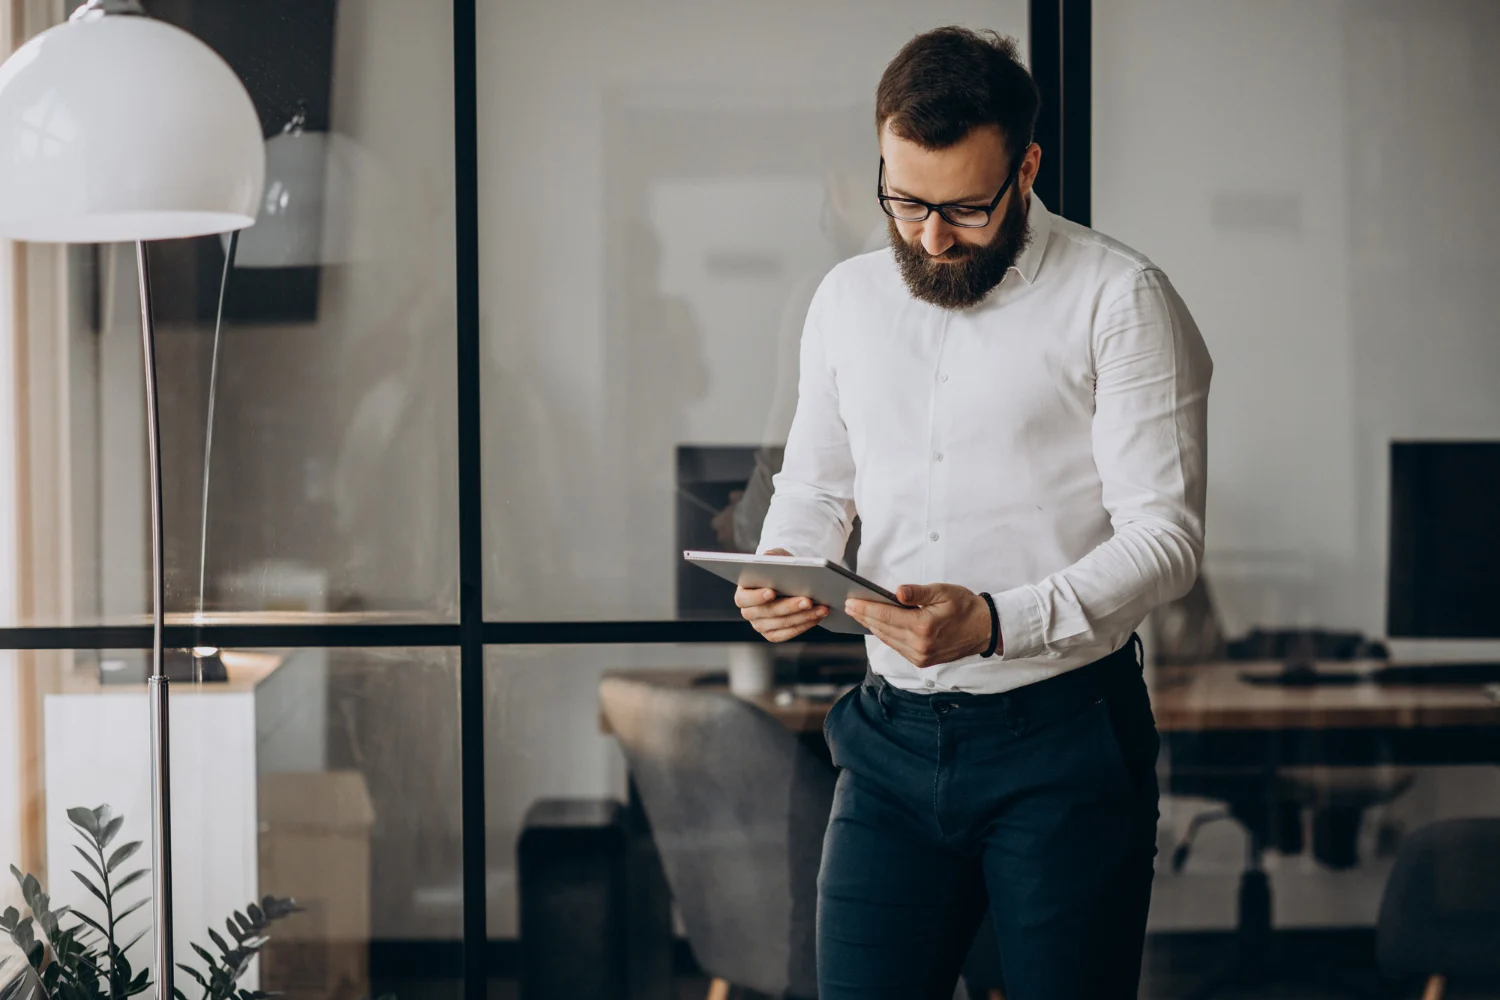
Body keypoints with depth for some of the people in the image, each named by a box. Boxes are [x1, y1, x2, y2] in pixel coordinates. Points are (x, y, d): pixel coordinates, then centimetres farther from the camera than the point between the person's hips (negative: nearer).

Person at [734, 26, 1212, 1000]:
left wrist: (997, 622, -25)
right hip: (893, 736, 4)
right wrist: (781, 569, -2)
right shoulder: (848, 298, 11)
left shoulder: (1119, 299, -6)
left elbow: (1164, 535, -11)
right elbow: (814, 481, 22)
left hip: (1064, 745, -4)